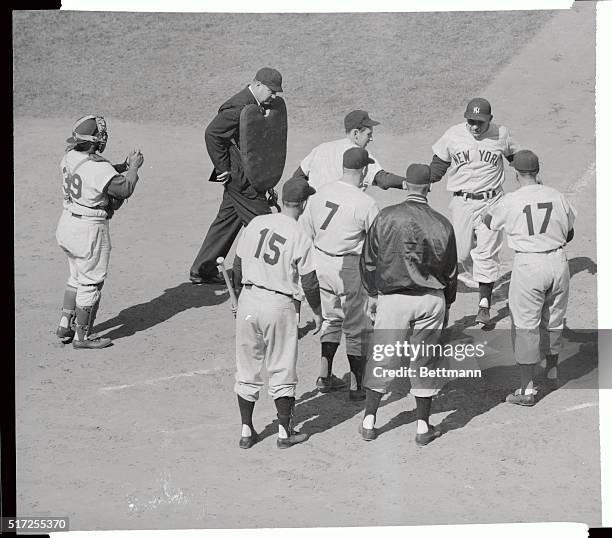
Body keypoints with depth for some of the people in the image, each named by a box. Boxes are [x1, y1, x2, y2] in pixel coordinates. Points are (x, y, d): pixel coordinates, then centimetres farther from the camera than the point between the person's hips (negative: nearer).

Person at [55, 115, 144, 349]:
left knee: (77, 277, 25)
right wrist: (134, 167, -6)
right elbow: (124, 189, -22)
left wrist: (123, 166, 5)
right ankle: (82, 336, 14)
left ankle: (65, 325, 32)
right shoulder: (98, 168, -26)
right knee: (91, 282, 5)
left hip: (67, 223, 9)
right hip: (90, 229, -8)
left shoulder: (70, 157, 0)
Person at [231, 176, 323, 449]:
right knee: (282, 370, 9)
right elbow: (309, 283, -9)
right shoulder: (300, 237, -12)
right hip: (279, 305, -4)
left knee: (247, 368, 13)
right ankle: (285, 432, 16)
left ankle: (246, 431, 19)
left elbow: (238, 265, 8)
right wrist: (317, 312, 8)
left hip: (248, 298, 4)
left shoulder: (256, 223, 1)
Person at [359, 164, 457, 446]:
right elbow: (450, 271, 6)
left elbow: (369, 259, 1)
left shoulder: (387, 217, -6)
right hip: (431, 300, 1)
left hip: (393, 298, -1)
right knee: (425, 361, 11)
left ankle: (369, 422, 17)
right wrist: (446, 305, 19)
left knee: (381, 360, 10)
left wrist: (372, 294, 14)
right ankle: (423, 426, 16)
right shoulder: (442, 224, -2)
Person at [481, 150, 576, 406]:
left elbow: (487, 221, 10)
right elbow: (569, 234, 13)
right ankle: (552, 372, 40)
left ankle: (527, 389, 4)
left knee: (525, 326, 4)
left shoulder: (510, 202, -10)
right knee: (553, 321, 22)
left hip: (528, 264, -4)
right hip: (558, 262, 4)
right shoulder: (557, 197, 0)